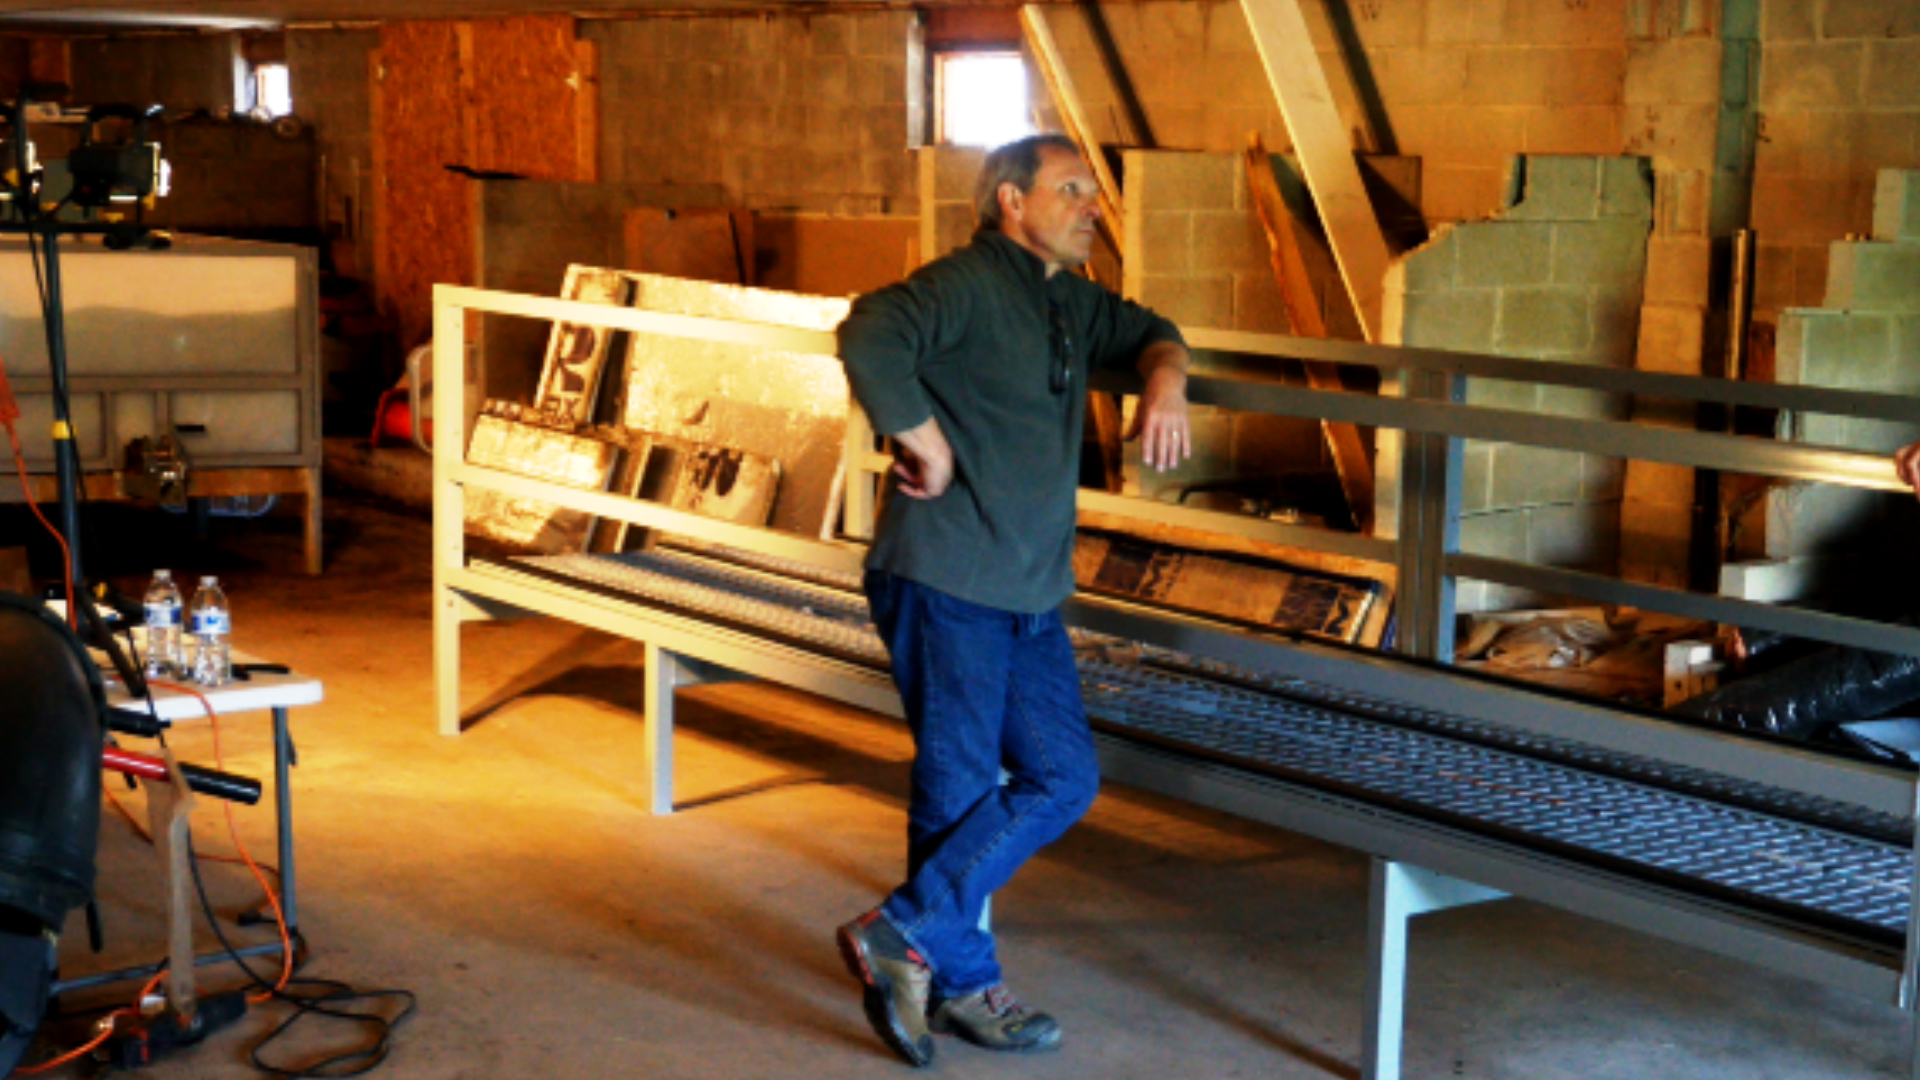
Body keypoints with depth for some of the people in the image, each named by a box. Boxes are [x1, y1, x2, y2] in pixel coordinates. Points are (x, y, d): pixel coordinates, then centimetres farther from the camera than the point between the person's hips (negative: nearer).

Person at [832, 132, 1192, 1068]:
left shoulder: (1069, 300, 17)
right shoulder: (967, 284, -12)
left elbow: (1144, 332, 32)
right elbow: (869, 337, -29)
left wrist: (1165, 381, 9)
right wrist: (927, 445, -22)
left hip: (1031, 592, 9)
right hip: (945, 580, -9)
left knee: (1062, 778, 7)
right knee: (961, 784, -1)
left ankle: (906, 934, 14)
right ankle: (961, 982, 14)